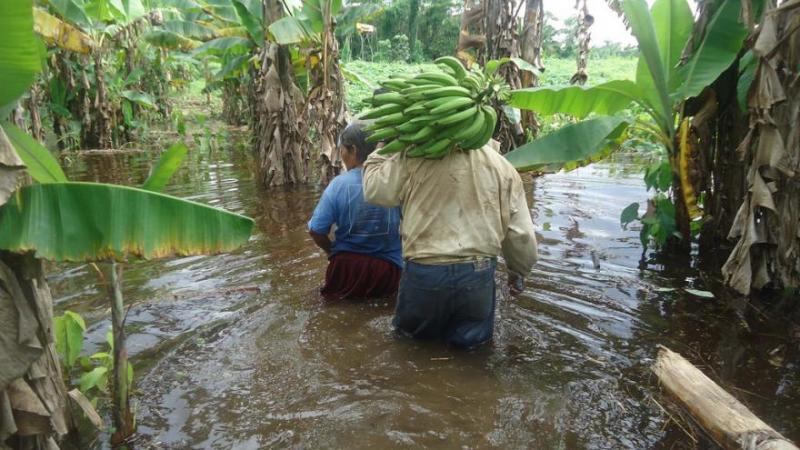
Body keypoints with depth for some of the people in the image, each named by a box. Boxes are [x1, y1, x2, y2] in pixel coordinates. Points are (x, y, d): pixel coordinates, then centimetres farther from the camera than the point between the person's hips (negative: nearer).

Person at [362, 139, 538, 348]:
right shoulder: (503, 166, 0)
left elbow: (375, 191, -1)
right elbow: (520, 233, 4)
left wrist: (378, 154, 14)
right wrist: (518, 271, 21)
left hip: (425, 271, -1)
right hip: (478, 274, 1)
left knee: (412, 336, 24)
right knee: (468, 341, 19)